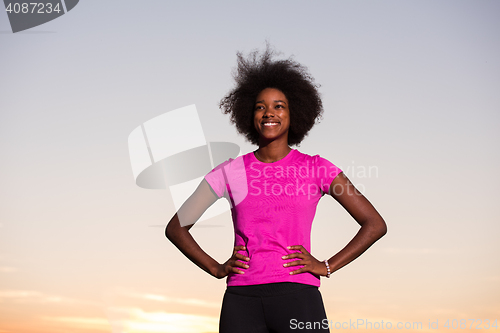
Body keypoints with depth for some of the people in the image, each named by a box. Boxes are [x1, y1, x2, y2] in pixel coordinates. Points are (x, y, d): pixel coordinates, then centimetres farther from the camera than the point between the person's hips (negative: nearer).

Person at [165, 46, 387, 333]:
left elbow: (375, 225, 7)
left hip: (298, 296, -1)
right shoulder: (231, 172, 10)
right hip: (242, 298, 2)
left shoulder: (317, 168, 7)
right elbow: (176, 227, 17)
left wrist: (326, 266, 1)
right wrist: (216, 269, 7)